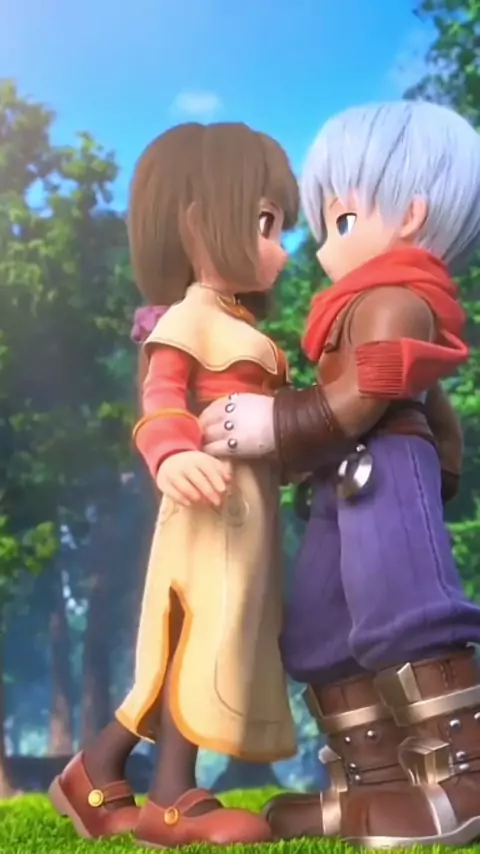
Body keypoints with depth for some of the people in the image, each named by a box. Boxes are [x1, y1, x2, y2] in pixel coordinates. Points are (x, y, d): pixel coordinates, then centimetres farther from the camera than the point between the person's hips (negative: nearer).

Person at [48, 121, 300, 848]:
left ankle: (99, 775, 17)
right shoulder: (189, 321, -7)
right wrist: (172, 456, -38)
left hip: (250, 506, 10)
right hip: (215, 501, -10)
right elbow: (160, 400, -21)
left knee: (200, 646, 10)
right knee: (205, 639, -8)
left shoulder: (240, 328, 22)